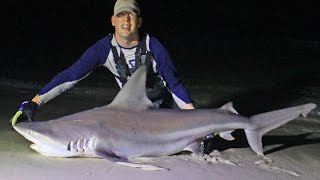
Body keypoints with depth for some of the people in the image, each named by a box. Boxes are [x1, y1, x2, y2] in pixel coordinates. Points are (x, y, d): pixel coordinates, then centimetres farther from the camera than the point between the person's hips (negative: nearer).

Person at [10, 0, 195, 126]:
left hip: (163, 105, -2)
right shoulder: (104, 49, -22)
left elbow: (174, 84, -18)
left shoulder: (153, 46, -26)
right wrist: (33, 103, -34)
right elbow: (70, 76, -27)